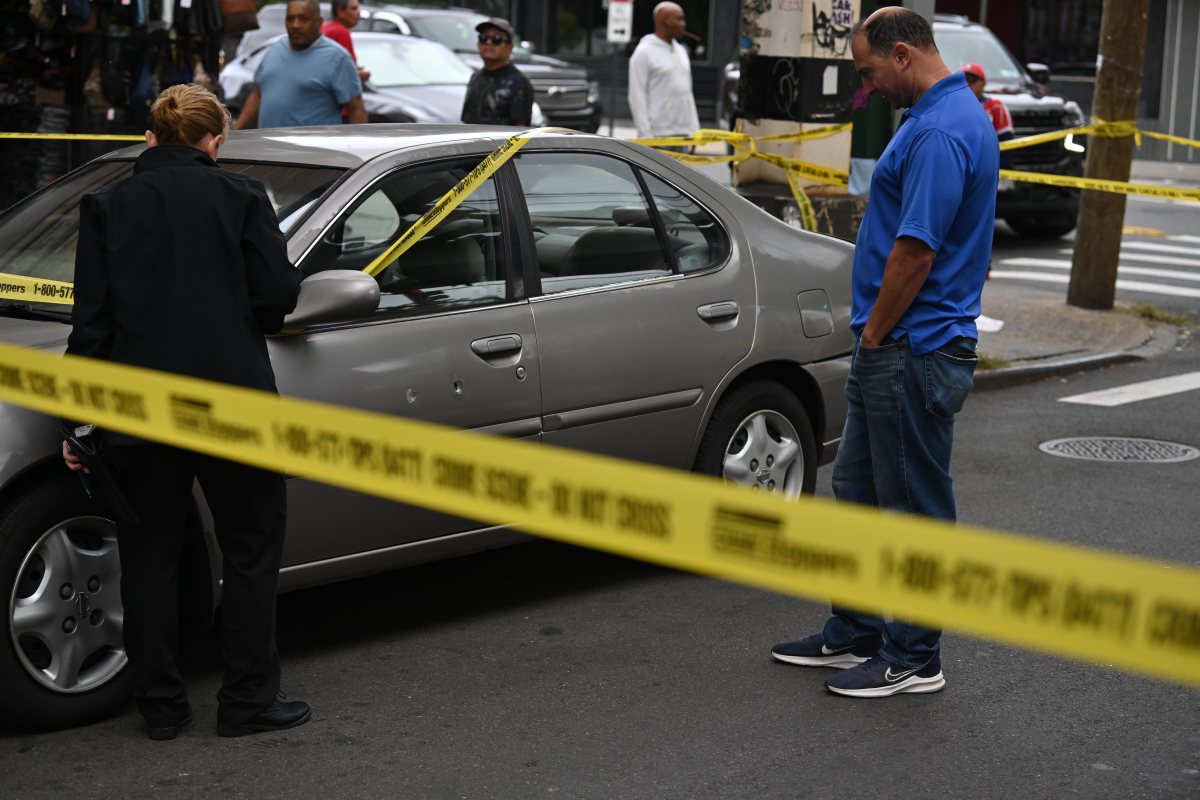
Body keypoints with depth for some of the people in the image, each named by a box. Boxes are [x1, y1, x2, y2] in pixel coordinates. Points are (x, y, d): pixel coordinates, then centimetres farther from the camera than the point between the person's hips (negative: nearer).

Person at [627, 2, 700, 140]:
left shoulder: (681, 51, 18)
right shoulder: (644, 52, -5)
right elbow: (637, 97, -10)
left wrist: (694, 129, 14)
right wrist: (645, 134, -16)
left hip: (683, 134, 7)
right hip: (658, 135, -7)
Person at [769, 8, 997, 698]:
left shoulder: (939, 132, -21)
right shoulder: (951, 116, 14)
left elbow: (915, 252, -25)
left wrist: (874, 334, -13)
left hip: (913, 355, -11)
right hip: (893, 353, 11)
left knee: (915, 508, 0)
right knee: (859, 491, 18)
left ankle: (915, 659, 12)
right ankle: (856, 634, 29)